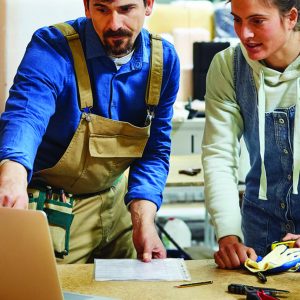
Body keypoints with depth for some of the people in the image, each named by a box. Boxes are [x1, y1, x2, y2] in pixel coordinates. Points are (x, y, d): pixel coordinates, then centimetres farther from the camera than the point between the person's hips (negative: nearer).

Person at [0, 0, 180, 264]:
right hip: (49, 207, -4)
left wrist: (144, 222, -17)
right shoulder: (52, 47, -22)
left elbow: (154, 150, -4)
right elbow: (24, 115, -39)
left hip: (115, 200, 5)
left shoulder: (164, 58, -7)